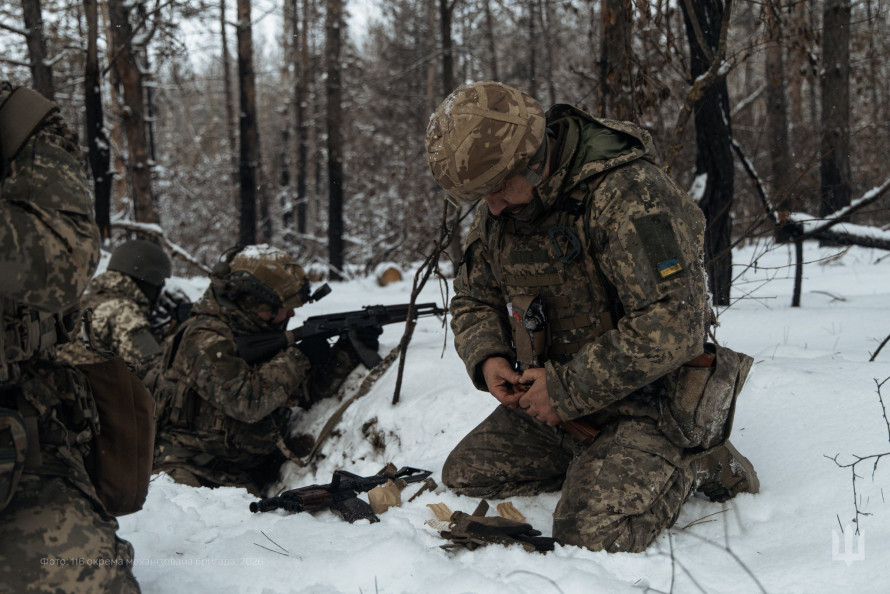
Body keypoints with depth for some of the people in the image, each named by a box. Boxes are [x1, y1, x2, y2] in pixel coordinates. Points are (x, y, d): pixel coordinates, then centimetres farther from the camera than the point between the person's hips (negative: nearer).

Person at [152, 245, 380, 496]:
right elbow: (246, 402, -26)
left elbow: (309, 389, 13)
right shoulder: (205, 339, -16)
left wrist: (350, 351, 1)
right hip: (187, 465, -7)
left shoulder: (264, 334, 11)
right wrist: (297, 357, -17)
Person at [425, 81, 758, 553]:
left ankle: (689, 466, 3)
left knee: (591, 537, -24)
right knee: (463, 476, 6)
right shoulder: (499, 210, 2)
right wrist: (487, 359, -8)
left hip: (639, 402, -8)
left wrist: (567, 391, -24)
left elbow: (670, 328, -31)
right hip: (552, 396, 8)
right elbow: (472, 300, 15)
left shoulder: (628, 195, -25)